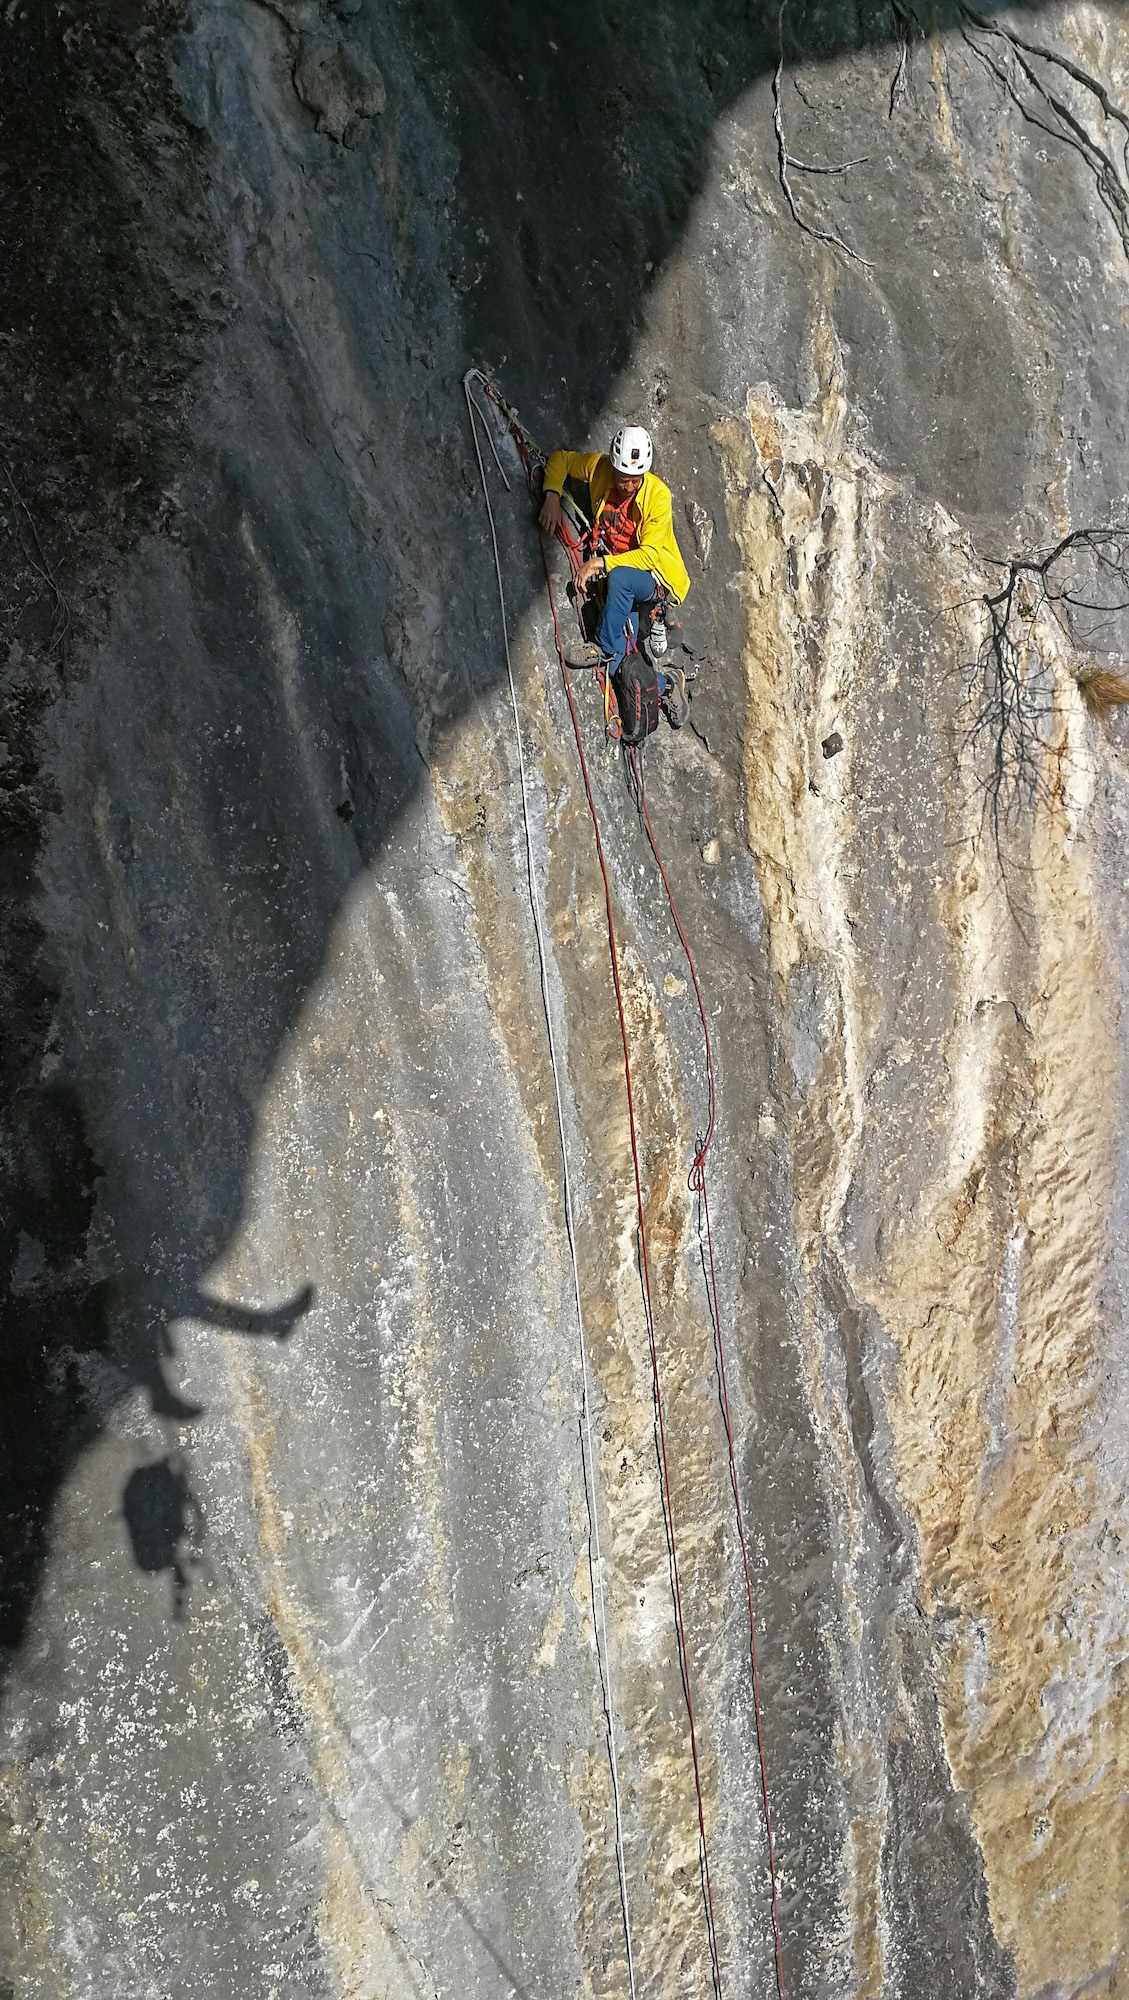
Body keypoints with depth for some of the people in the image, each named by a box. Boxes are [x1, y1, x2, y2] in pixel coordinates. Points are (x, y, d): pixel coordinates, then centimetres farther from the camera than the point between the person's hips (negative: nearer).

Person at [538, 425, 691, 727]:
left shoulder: (658, 494, -20)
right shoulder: (599, 467, -9)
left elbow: (649, 554, -25)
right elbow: (559, 459, 6)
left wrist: (601, 563, -35)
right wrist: (552, 495, -13)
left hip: (658, 577, -4)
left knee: (620, 577, -41)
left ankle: (606, 648, -24)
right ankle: (666, 683, 17)